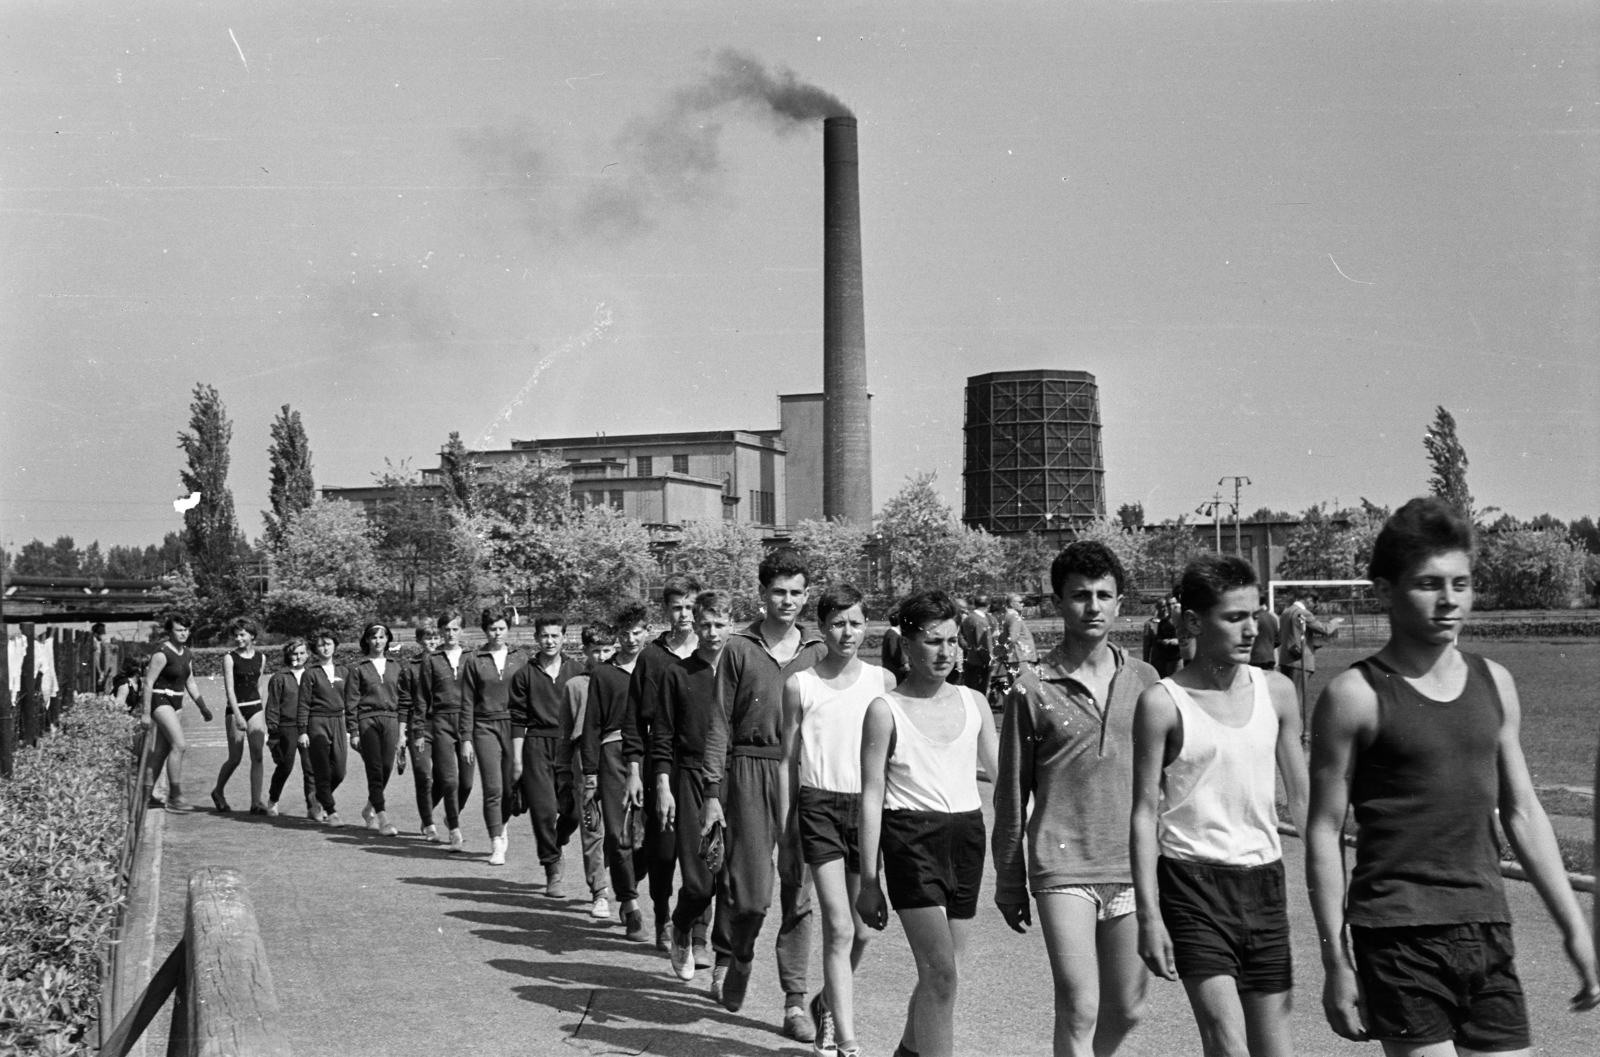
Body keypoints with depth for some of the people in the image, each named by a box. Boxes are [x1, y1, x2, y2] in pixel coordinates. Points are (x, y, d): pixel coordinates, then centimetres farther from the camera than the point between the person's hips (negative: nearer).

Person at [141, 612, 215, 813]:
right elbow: (148, 682, -16)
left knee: (162, 750, 9)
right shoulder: (162, 653, -15)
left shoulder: (186, 654, 10)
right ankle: (175, 796, -16)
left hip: (174, 703, 9)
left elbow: (190, 683, 18)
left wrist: (203, 707, 13)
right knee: (179, 744, -18)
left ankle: (147, 795, 15)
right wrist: (146, 713, -18)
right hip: (160, 700, -9)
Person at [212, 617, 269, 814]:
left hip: (255, 709, 3)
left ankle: (256, 802, -7)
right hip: (236, 710, -3)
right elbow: (229, 689, -14)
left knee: (257, 756, -7)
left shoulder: (261, 657, 7)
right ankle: (218, 791, 28)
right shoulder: (230, 658, -7)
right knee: (235, 758, 2)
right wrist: (237, 716, -23)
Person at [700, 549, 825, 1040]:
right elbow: (720, 722, 2)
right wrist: (712, 791, -3)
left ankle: (796, 1001, 9)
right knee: (751, 888, -3)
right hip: (751, 768, -2)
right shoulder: (740, 648, 3)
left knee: (800, 892, 1)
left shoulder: (817, 651, 9)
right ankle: (732, 957, 27)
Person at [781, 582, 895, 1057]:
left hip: (869, 805, 2)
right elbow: (788, 760, 7)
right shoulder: (800, 685, 2)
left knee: (861, 930, 8)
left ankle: (827, 1003, 36)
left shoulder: (882, 681, 6)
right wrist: (784, 833, 5)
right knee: (838, 929, -9)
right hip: (819, 805, -2)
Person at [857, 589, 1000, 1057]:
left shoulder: (974, 703, 9)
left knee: (942, 973, 9)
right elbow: (871, 795, -3)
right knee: (941, 971, -13)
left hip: (967, 833, 5)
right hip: (911, 835, -5)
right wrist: (869, 881, -6)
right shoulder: (885, 710, -3)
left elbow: (1000, 768, 20)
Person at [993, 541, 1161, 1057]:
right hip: (1063, 868, -4)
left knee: (1127, 1008, 10)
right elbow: (1012, 794, 2)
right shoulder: (1032, 688, -3)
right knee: (1079, 1010, -8)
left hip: (1132, 869, 4)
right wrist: (1009, 882, 3)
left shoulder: (1143, 680, 7)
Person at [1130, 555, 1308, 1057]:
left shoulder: (1276, 692, 5)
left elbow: (1301, 796, 13)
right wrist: (1149, 915, -10)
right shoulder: (1163, 703, -6)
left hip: (1264, 880, 5)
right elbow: (1145, 813, -5)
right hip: (1192, 882, -4)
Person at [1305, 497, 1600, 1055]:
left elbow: (1523, 813, 15)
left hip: (1487, 927, 5)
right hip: (1398, 932, -5)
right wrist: (1335, 960, -8)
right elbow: (1324, 831, -5)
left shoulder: (1494, 683, 9)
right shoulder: (1357, 695, -7)